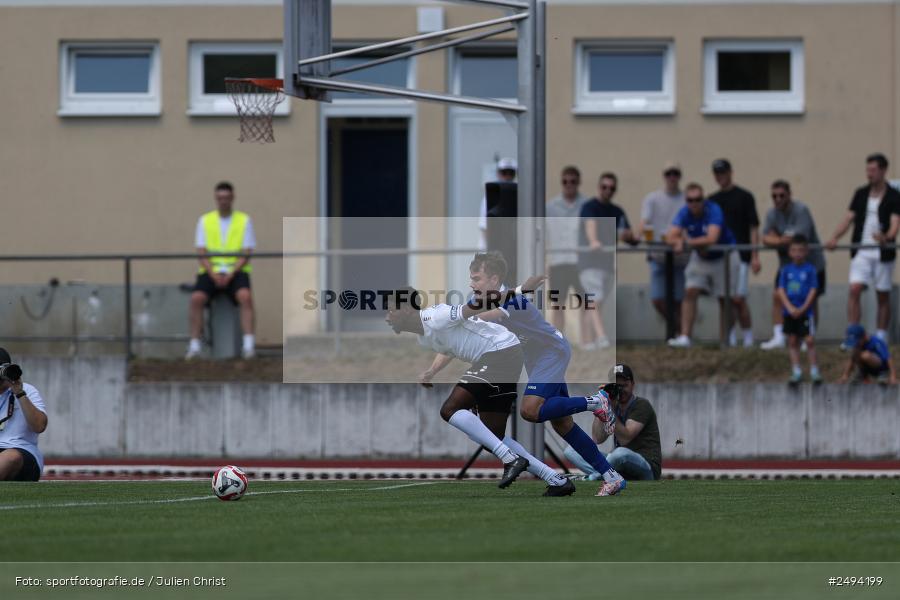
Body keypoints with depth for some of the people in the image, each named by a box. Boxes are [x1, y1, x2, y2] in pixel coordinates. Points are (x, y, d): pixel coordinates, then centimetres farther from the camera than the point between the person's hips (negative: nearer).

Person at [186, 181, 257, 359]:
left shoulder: (244, 221, 7)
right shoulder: (205, 221, 11)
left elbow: (246, 255, 0)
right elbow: (202, 253, 4)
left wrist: (230, 276, -15)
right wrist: (214, 276, -13)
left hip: (236, 271, -1)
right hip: (211, 271, 1)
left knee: (245, 296, -33)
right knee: (196, 298, -28)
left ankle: (249, 345, -35)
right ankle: (194, 346, -25)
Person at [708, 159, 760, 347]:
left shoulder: (744, 197, 1)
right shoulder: (712, 200, 14)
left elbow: (754, 227, -2)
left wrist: (755, 256, -9)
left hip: (740, 255, -5)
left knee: (739, 299, -10)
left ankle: (748, 337, 0)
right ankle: (730, 337, 10)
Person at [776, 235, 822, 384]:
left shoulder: (810, 270, -3)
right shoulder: (786, 270, 4)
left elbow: (813, 290, -6)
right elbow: (781, 290, 0)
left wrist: (803, 309, -13)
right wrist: (790, 308, -12)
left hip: (805, 311, -3)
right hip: (789, 312, 3)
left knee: (809, 340, -6)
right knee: (792, 341, 6)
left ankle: (814, 370, 1)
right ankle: (796, 371, 13)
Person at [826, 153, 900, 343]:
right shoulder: (861, 194, 11)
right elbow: (849, 218, 6)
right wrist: (835, 238, -11)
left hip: (883, 253, -3)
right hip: (861, 252, 3)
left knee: (883, 296, 5)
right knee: (854, 290, -11)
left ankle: (881, 338, 12)